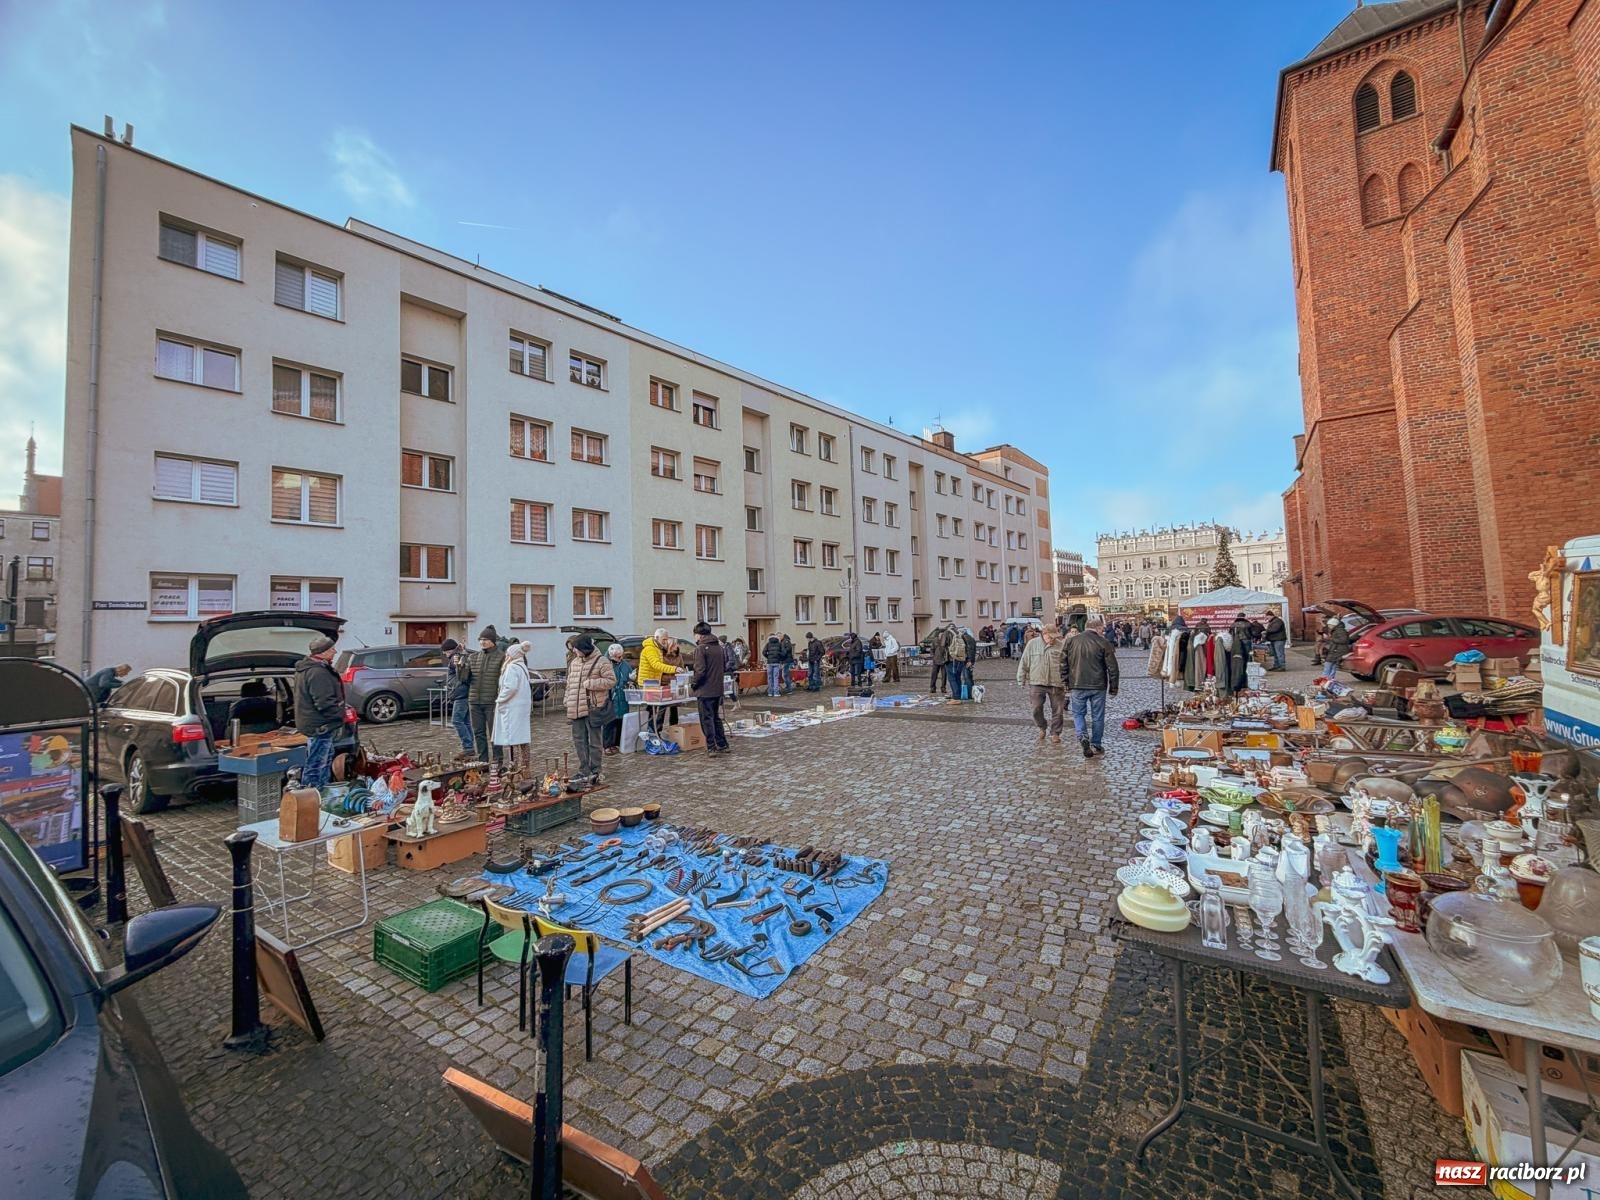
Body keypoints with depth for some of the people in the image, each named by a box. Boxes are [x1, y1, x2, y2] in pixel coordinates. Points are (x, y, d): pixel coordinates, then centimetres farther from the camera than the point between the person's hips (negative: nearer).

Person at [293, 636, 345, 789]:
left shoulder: (305, 668, 12)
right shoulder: (318, 672, -24)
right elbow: (325, 703, -27)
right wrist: (340, 714, -14)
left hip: (316, 724, 12)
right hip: (320, 724, -12)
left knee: (326, 757, 23)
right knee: (316, 764, -3)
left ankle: (322, 789, 35)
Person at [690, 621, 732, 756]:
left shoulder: (700, 649, -13)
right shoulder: (720, 647, 9)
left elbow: (700, 670, -19)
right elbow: (725, 667, 15)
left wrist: (693, 683, -5)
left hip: (704, 690, -7)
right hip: (718, 689, 7)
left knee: (707, 720, 2)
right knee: (717, 718, 17)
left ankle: (711, 748, 3)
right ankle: (722, 745, 22)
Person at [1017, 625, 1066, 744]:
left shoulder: (1060, 646, -3)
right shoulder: (1032, 644, -1)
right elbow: (1024, 663, 3)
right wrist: (1021, 680, 2)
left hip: (1056, 684, 0)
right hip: (1037, 683, 0)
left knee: (1058, 710, 6)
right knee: (1037, 709, 4)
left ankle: (1055, 733, 23)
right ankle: (1042, 728, 30)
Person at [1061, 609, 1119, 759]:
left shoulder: (1071, 641, -1)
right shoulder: (1103, 643, -7)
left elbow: (1063, 664, 3)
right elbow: (1112, 668, -5)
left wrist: (1066, 684, 11)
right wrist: (1113, 688, 5)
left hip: (1077, 686, 1)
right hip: (1098, 686, -1)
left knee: (1078, 713, 14)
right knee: (1097, 716, 12)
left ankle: (1083, 736, -10)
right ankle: (1096, 745, 19)